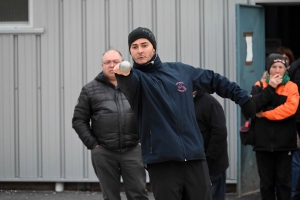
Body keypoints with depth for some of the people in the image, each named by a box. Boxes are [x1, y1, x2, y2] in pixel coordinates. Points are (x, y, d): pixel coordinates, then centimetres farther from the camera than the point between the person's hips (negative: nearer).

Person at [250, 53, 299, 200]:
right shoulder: (259, 86, 8)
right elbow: (253, 105, -9)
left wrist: (265, 114, -13)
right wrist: (270, 88, -13)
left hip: (284, 143, -2)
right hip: (263, 142, 2)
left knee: (283, 181, 2)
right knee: (266, 182, 6)